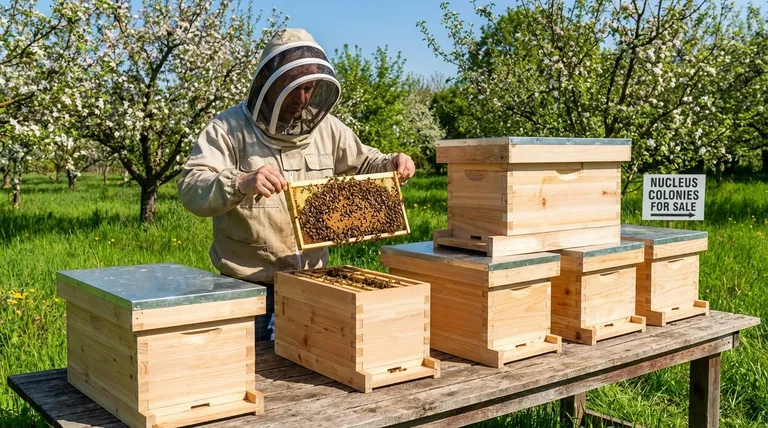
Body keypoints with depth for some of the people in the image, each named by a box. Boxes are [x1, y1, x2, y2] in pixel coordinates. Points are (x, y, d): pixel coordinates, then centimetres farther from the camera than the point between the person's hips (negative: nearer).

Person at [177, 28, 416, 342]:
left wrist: (391, 164, -4)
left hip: (312, 282, 5)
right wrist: (241, 184, -40)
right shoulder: (229, 128, -11)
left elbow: (363, 163, 18)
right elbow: (191, 189, -21)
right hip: (249, 287, -4)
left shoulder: (326, 128, 5)